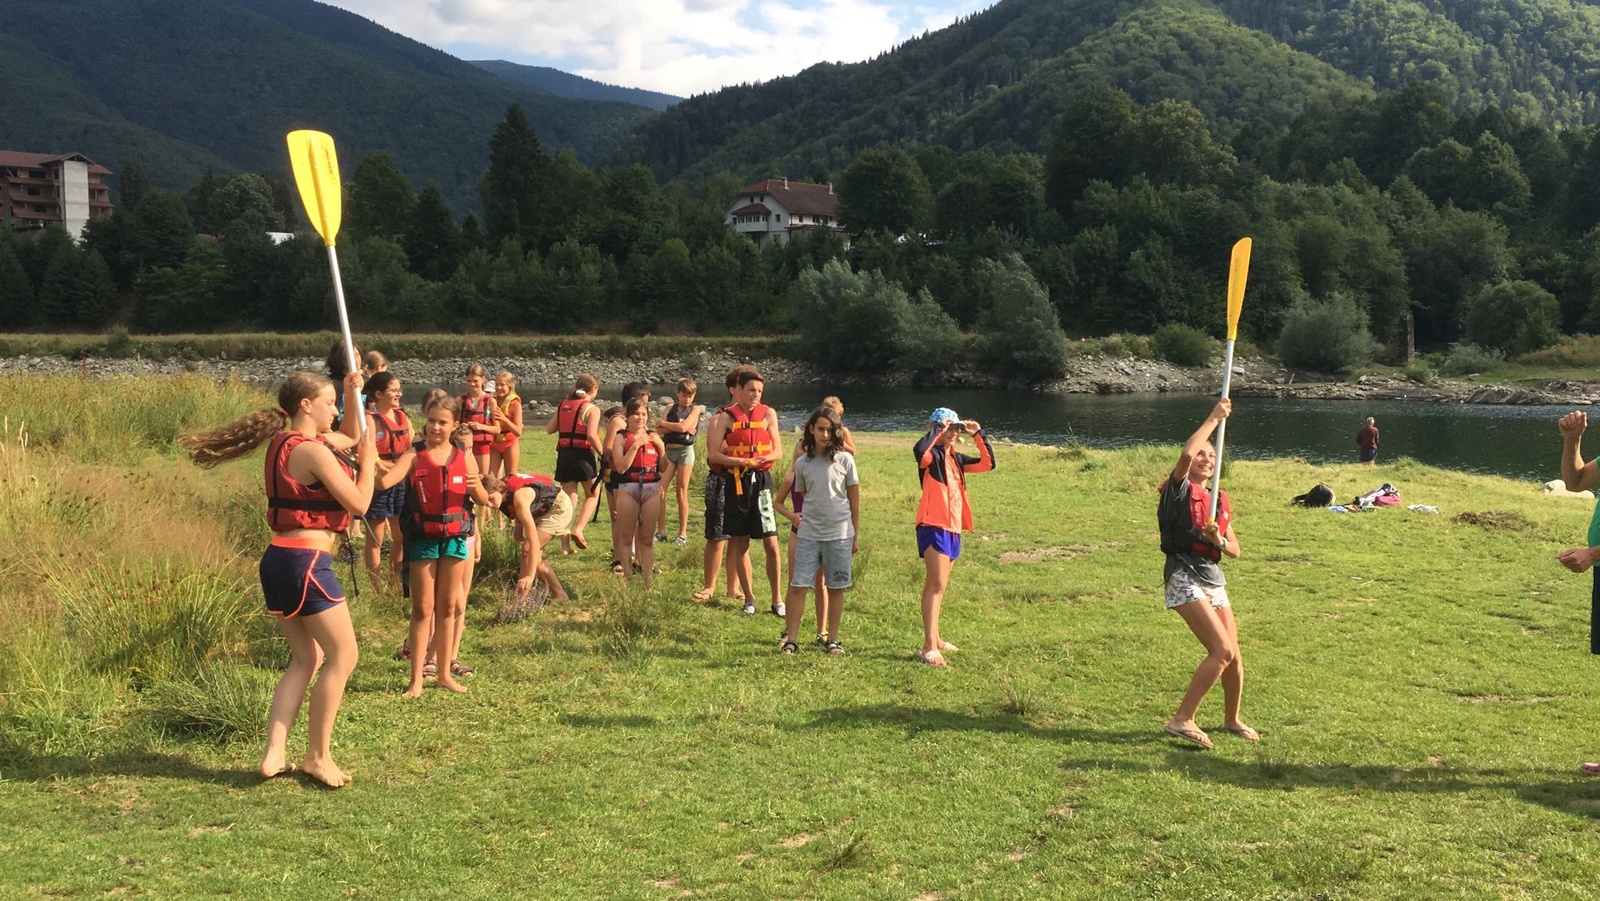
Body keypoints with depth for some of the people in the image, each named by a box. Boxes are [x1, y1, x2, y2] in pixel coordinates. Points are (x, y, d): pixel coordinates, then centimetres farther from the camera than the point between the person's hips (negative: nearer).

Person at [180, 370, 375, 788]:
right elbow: (359, 504, -12)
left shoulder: (285, 444, 14)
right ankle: (317, 756, 8)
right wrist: (367, 461, 2)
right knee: (342, 656, 2)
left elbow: (348, 440, 29)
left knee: (306, 660, 15)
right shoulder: (313, 452, -15)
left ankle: (275, 753, 10)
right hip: (306, 562, -10)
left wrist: (353, 397, 19)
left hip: (279, 560, 10)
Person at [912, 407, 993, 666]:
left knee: (936, 585, 17)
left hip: (953, 527, 8)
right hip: (934, 525, -8)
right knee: (937, 585, -14)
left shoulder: (956, 459, 15)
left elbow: (987, 463, 15)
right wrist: (938, 429, -22)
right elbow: (919, 450, -32)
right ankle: (929, 648, -17)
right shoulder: (931, 456, -8)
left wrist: (978, 435, 8)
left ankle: (935, 639, 27)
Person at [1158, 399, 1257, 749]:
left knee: (1233, 656, 7)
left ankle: (1232, 719, 30)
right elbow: (1186, 453, -25)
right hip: (1185, 578, -7)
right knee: (1222, 651, -18)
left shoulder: (1220, 501, 17)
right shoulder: (1179, 490, -3)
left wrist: (1220, 540, -8)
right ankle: (1182, 720, -12)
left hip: (1214, 579, 7)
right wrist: (1215, 418, -15)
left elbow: (1235, 550, 16)